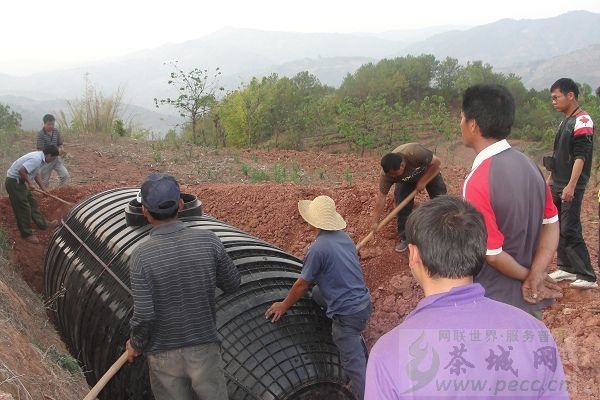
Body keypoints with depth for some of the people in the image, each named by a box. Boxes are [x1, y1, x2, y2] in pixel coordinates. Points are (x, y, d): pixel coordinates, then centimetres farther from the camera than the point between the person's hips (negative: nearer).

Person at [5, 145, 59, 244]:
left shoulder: (40, 158, 5)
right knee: (23, 208, -2)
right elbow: (21, 170, -32)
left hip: (19, 181, 10)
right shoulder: (36, 159, -26)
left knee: (32, 202, 19)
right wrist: (29, 182, -18)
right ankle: (27, 234, 9)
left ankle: (43, 224, 32)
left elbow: (36, 174, 17)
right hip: (14, 182, -10)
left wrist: (43, 188, 15)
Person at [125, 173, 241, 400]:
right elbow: (232, 284, -1)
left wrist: (135, 344, 2)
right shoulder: (208, 241, -14)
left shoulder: (141, 256, -19)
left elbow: (144, 316, -17)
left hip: (165, 355, -1)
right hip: (205, 347, 1)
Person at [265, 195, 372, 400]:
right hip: (364, 303, 8)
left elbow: (301, 285, -9)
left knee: (354, 365, 3)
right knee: (317, 293, 27)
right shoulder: (344, 237, 4)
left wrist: (284, 306, 8)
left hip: (347, 313, -8)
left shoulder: (318, 248, -19)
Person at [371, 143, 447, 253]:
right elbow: (381, 196, -29)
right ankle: (403, 238, 7)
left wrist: (423, 181, -27)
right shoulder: (387, 172, -34)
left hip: (429, 172, -1)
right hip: (406, 180, 1)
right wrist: (375, 221, -30)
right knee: (402, 207, -9)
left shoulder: (415, 153, -45)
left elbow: (436, 162, -29)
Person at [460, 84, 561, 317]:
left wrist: (528, 276, -7)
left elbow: (492, 253, -23)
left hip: (494, 304, -7)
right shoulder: (528, 165, -1)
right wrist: (536, 274, -9)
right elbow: (552, 223, 1)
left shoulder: (479, 182, -25)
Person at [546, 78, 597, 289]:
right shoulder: (565, 121, 14)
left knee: (570, 230, -10)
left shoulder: (582, 121, -13)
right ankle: (566, 267, 23)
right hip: (558, 185, 9)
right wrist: (550, 179, 21)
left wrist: (571, 185, -26)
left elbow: (581, 157, -20)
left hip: (571, 187, -9)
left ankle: (587, 276, -3)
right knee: (558, 227, 13)